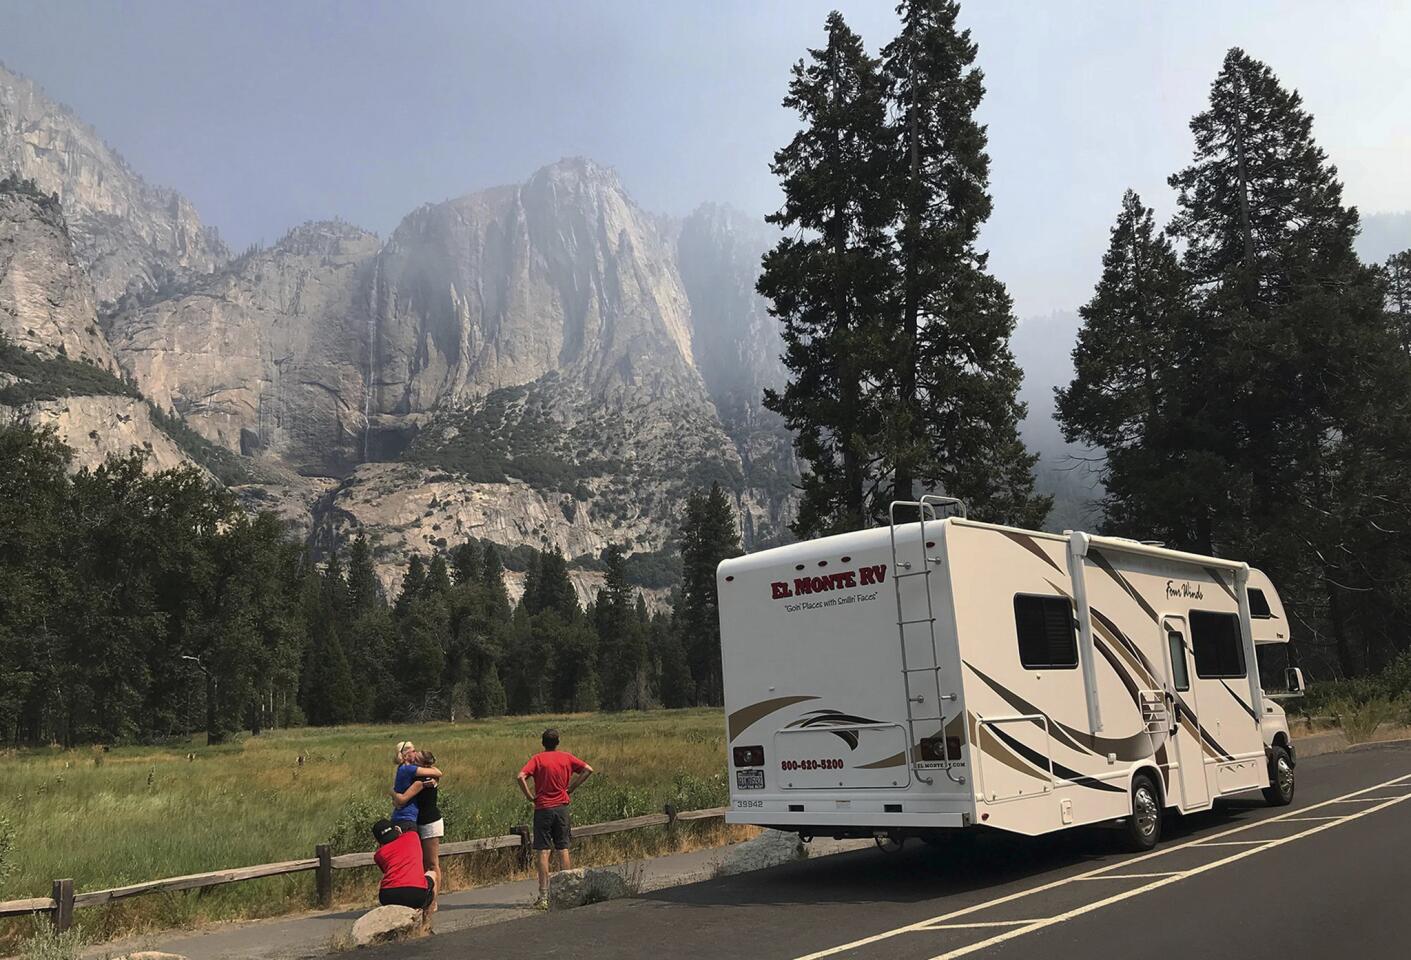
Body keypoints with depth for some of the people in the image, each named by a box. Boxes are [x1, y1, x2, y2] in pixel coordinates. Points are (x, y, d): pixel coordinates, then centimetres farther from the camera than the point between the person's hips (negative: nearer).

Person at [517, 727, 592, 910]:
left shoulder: (537, 759, -4)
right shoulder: (566, 757, 4)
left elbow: (521, 777, -19)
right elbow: (588, 770, 1)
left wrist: (529, 796, -7)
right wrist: (571, 788, 3)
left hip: (543, 808, -2)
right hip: (561, 807, 3)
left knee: (542, 853, 0)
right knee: (563, 850, 10)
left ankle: (544, 897, -2)